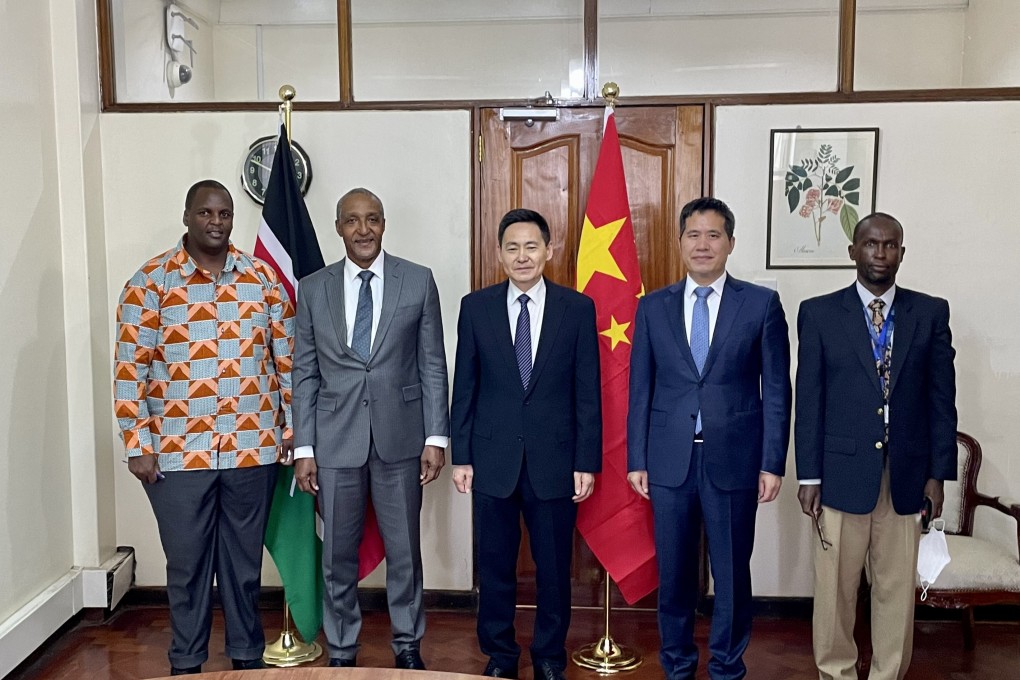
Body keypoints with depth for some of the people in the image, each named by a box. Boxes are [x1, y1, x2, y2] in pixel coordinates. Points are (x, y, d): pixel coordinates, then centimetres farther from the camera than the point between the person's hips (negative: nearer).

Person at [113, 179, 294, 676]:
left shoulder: (263, 278, 4)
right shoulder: (149, 282, -3)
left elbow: (286, 358, 8)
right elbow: (130, 370, -4)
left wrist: (292, 429, 5)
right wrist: (138, 447, -7)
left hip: (252, 449, 2)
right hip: (178, 453, -1)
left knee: (245, 559, 13)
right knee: (187, 564, 10)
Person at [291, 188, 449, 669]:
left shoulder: (419, 281, 0)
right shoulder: (312, 289, 3)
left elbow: (433, 365, 0)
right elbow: (305, 374, 4)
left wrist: (436, 437, -4)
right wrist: (303, 448, 0)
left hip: (400, 437, -1)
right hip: (335, 441, 1)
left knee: (404, 550, 10)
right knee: (338, 555, 10)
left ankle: (407, 643, 29)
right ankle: (341, 650, 28)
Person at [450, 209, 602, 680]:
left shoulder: (577, 308, -1)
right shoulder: (475, 307, 2)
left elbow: (587, 392, -1)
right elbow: (464, 388, 4)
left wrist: (587, 462, -3)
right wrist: (461, 456, 1)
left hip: (554, 459, 0)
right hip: (492, 459, 1)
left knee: (554, 567, 10)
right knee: (494, 566, 11)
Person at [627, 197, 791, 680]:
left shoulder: (762, 304, 0)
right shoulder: (653, 307, 5)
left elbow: (776, 390, -1)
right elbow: (640, 391, 6)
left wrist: (772, 463, -5)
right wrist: (637, 460, 2)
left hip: (733, 460, -1)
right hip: (670, 460, 2)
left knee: (732, 573, 9)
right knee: (674, 573, 11)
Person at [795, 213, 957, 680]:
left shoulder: (931, 313, 6)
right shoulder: (819, 313, 1)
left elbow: (941, 397, 6)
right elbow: (808, 400, -1)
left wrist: (938, 473, 2)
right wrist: (809, 475, -4)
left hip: (907, 475, 2)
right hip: (842, 472, -1)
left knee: (897, 588, 10)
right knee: (836, 586, 7)